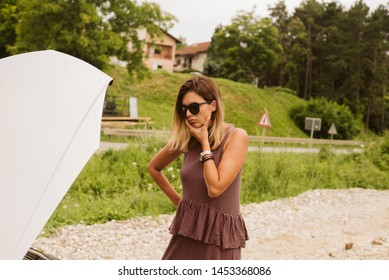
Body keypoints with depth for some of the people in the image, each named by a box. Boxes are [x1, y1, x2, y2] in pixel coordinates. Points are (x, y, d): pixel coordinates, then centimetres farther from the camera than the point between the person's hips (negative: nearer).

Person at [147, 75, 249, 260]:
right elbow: (153, 167, 21)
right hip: (187, 233, 5)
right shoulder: (185, 139, 3)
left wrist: (205, 143, -13)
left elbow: (215, 188, -21)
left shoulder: (235, 137, -11)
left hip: (218, 238, -5)